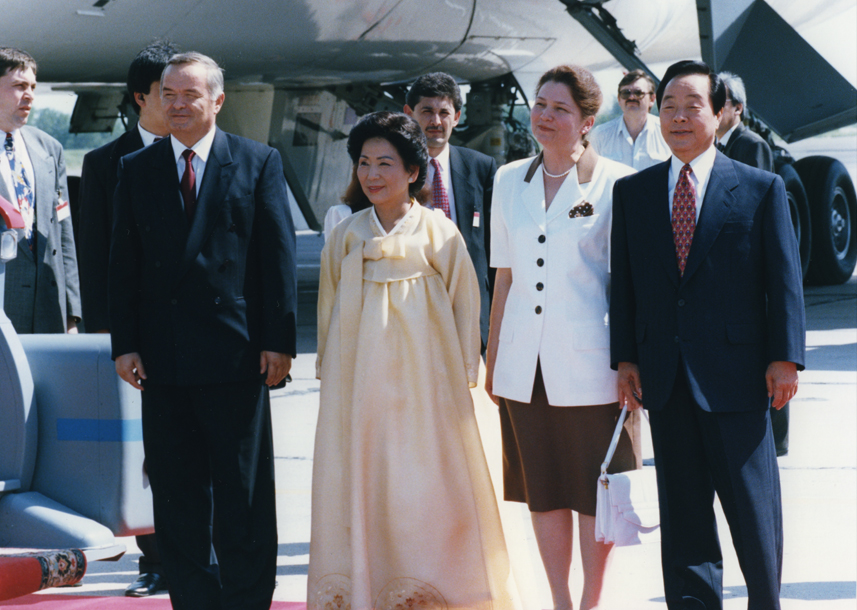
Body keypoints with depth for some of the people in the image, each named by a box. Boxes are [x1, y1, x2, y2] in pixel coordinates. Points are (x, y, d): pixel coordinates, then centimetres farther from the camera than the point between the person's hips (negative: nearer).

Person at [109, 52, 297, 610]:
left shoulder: (259, 163, 2)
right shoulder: (137, 169, 9)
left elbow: (279, 256, -1)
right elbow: (123, 264, 7)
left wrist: (278, 340, -7)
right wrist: (125, 344, -1)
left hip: (236, 352, -3)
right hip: (163, 357, 3)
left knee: (245, 494, 2)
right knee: (178, 496, 7)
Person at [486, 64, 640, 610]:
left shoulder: (615, 184, -4)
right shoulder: (509, 181, 9)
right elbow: (505, 277, 14)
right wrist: (491, 359, 14)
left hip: (589, 360, -4)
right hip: (524, 360, 4)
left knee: (594, 487, 3)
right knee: (542, 488, 9)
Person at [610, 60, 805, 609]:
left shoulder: (761, 189, 1)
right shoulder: (632, 192, 10)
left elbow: (784, 278, 0)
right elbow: (624, 281, 11)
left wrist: (785, 357, -6)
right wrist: (626, 357, 4)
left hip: (735, 375, -3)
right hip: (665, 377, 3)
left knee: (753, 506, 2)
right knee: (683, 513, 7)